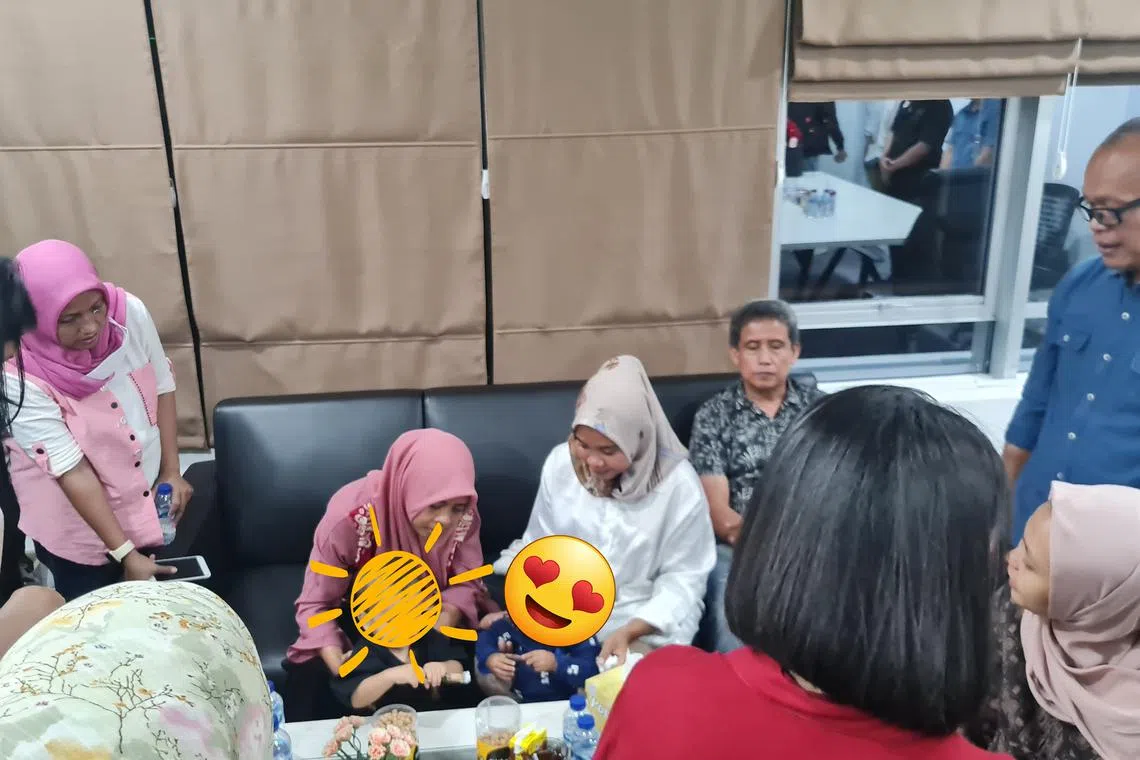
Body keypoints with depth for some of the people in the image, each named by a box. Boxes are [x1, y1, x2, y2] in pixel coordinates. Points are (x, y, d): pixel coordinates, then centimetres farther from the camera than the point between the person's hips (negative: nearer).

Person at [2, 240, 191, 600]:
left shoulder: (128, 311, -18)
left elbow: (162, 387, -4)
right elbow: (72, 471, -26)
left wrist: (171, 471, -7)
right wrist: (124, 553, -26)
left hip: (146, 498, 4)